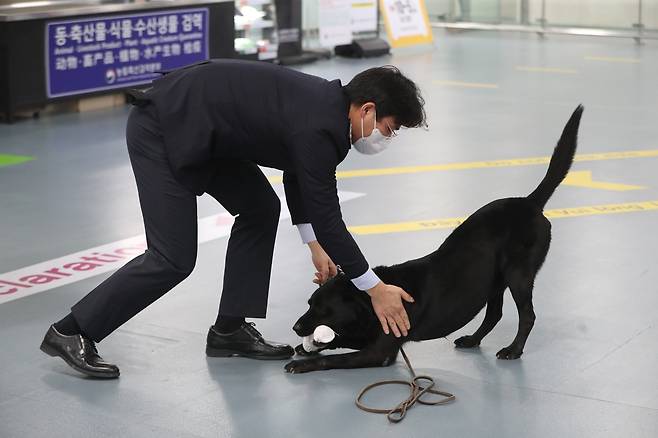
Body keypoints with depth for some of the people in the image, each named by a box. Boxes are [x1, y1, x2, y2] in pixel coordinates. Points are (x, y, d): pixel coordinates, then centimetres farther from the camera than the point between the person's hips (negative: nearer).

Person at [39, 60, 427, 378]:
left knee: (261, 209, 11)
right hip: (161, 130, -10)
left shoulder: (327, 103, 5)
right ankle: (72, 332, 3)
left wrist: (315, 246, 19)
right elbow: (327, 218, -20)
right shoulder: (318, 128, -23)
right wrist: (375, 289, -11)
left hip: (196, 128, 10)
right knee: (173, 259, -8)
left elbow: (296, 172, 21)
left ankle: (230, 329, 16)